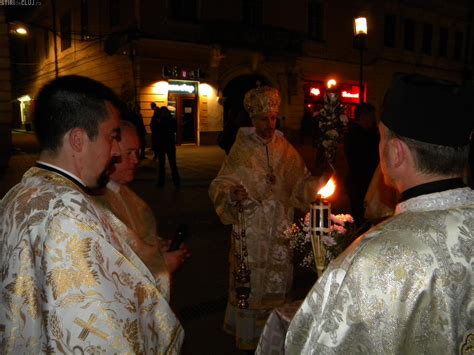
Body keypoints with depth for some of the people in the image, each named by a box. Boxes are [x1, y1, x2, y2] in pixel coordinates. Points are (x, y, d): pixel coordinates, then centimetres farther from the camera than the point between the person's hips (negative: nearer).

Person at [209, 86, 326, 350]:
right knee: (252, 280, 4)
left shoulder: (285, 149, 4)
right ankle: (249, 336, 23)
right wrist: (232, 194, -30)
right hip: (251, 230, -3)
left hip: (279, 229, 3)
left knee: (278, 279, 11)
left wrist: (320, 182, -10)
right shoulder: (241, 150, -6)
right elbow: (221, 185, -9)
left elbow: (300, 183, 9)